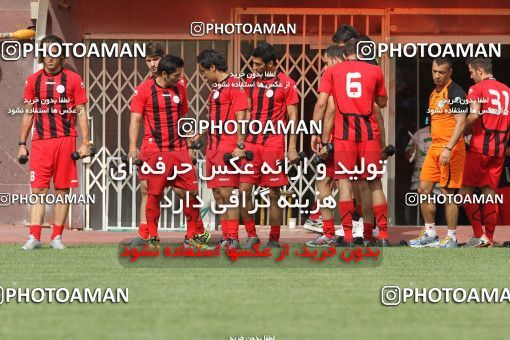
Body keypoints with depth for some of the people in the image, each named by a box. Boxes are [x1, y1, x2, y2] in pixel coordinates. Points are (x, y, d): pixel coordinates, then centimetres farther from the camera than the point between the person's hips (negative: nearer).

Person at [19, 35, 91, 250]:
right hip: (40, 141, 2)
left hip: (65, 141, -1)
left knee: (62, 190, 1)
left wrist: (85, 143, -4)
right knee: (38, 190, -4)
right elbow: (28, 114, 16)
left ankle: (57, 237, 6)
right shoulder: (33, 81, 11)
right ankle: (34, 237, -8)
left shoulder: (73, 79, 4)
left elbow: (81, 113, 3)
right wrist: (22, 144, 11)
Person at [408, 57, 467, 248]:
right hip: (434, 147, 9)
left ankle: (452, 238, 3)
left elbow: (460, 123, -18)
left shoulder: (455, 93, -11)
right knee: (424, 190, 8)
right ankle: (430, 234, 17)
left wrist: (448, 148, -26)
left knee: (447, 194, -5)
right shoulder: (434, 94, 17)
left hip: (450, 150, -9)